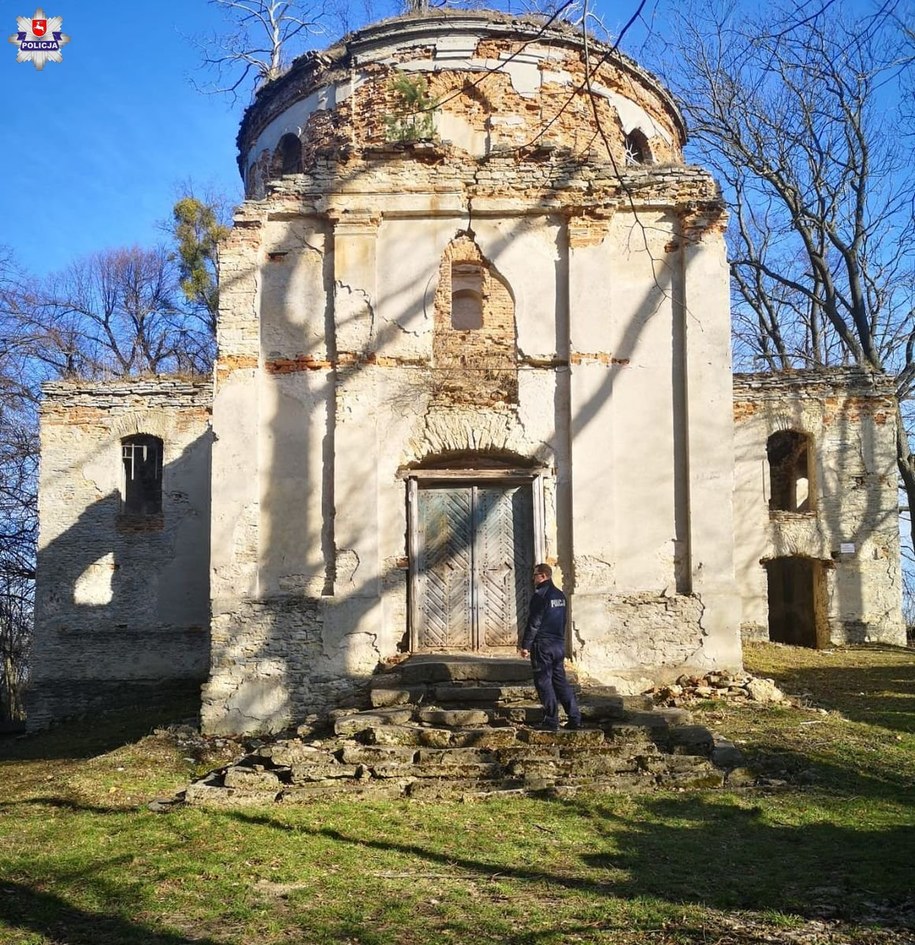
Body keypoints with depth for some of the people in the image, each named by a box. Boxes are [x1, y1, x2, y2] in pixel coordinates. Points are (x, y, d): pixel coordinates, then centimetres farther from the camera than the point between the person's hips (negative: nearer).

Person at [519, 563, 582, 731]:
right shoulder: (560, 595, 12)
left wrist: (525, 645, -11)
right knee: (560, 681, 12)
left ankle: (551, 721, -1)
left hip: (543, 645, -8)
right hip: (559, 644, 8)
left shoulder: (540, 595, -13)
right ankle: (575, 718, 8)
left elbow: (533, 623, -16)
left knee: (544, 682, -1)